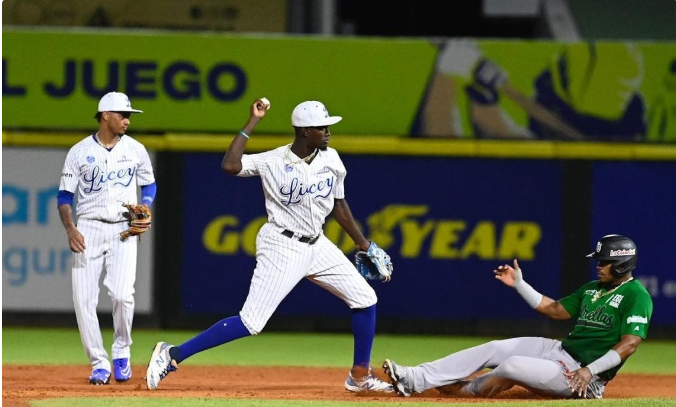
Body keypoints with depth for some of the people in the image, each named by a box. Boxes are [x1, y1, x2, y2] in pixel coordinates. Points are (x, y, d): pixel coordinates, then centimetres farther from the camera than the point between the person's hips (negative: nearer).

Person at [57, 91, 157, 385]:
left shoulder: (135, 150, 6)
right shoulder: (79, 152, 1)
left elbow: (149, 185, 19)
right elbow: (65, 196, 2)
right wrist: (70, 229, -13)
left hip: (123, 230, 0)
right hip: (89, 228, 0)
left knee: (122, 294, -18)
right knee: (84, 299, -7)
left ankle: (121, 353, 5)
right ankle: (99, 364, 5)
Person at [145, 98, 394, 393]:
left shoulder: (331, 159, 2)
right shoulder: (273, 162, -15)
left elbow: (338, 205, 15)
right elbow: (230, 165, -30)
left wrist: (363, 244, 19)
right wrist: (252, 122, -25)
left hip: (317, 246, 7)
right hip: (282, 248, -7)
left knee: (365, 299, 4)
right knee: (251, 322, -13)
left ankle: (359, 376, 19)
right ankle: (173, 355, -7)